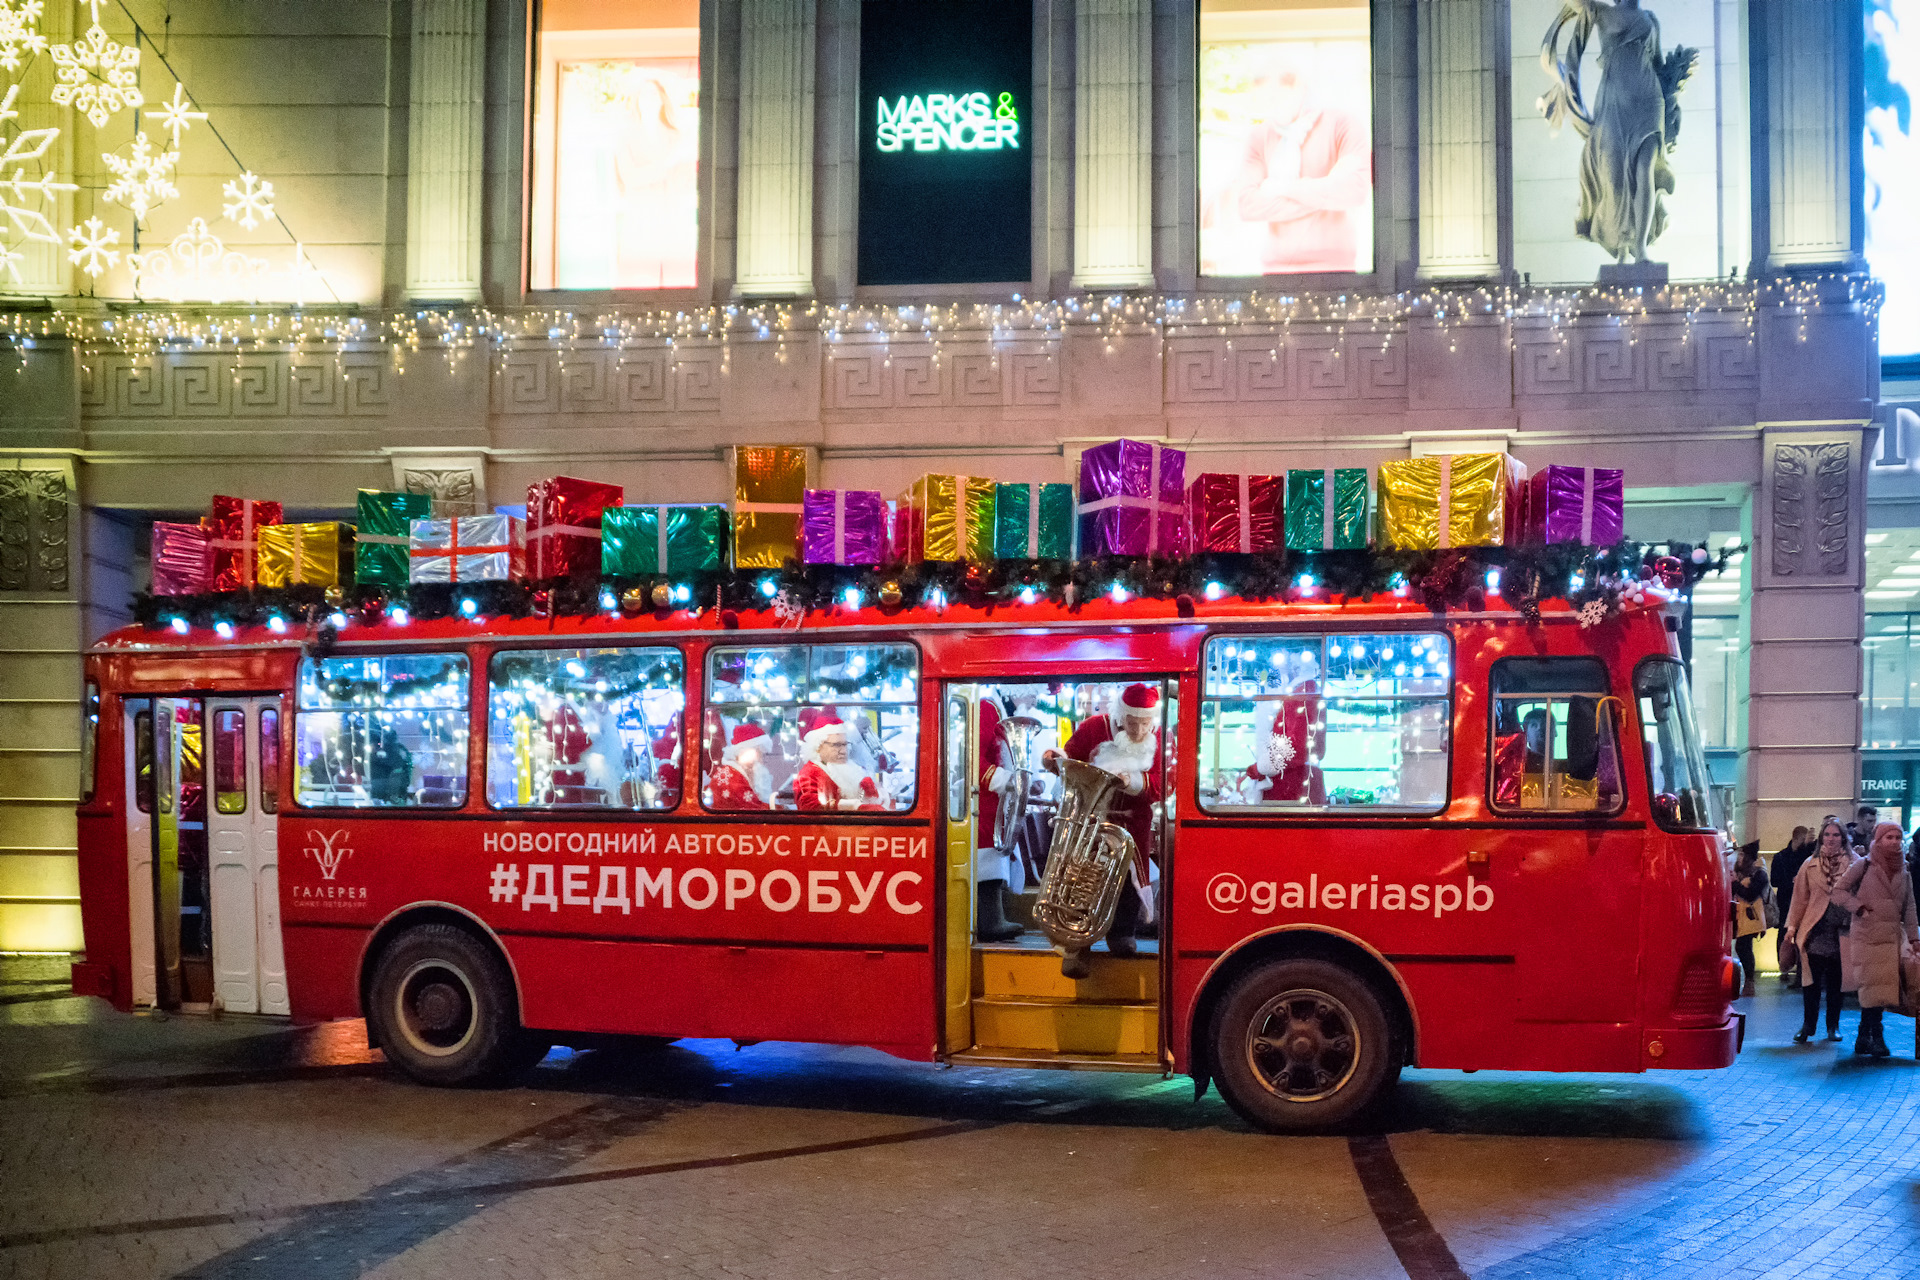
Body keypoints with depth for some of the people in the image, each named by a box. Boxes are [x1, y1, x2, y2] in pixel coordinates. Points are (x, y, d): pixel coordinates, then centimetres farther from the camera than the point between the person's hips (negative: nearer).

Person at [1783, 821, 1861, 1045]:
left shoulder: (1853, 865, 4)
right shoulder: (1811, 865, 7)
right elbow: (1800, 898, 10)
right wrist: (1792, 926, 7)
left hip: (1841, 931, -1)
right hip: (1815, 931, 1)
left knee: (1836, 981, 5)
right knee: (1811, 980, -1)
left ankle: (1833, 1026, 18)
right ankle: (1807, 1026, 9)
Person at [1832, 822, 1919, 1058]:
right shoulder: (1864, 866, 0)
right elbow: (1838, 891, 0)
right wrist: (1859, 908, -11)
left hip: (1893, 936, 4)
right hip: (1868, 935, -4)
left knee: (1884, 986, 0)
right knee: (1874, 985, -10)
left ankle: (1864, 1037, 7)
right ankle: (1876, 1037, -8)